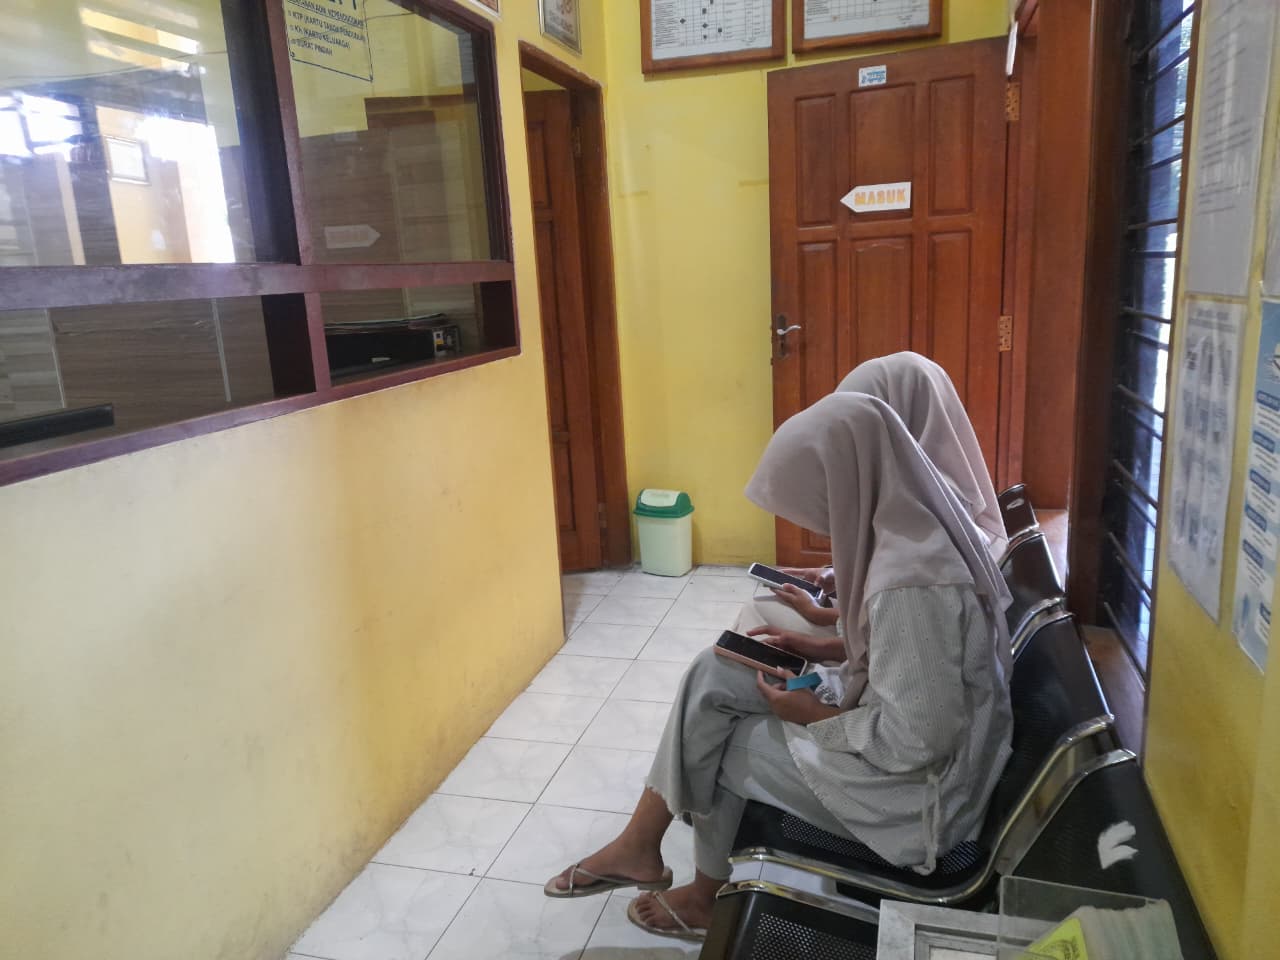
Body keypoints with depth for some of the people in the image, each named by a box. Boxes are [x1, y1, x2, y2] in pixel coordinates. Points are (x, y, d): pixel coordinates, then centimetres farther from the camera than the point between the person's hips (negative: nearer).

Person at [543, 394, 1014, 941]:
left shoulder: (908, 582, -33)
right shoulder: (917, 522, -4)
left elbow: (916, 741, -28)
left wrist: (812, 714, -14)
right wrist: (818, 648, 3)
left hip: (917, 786, -8)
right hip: (890, 718, 9)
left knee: (723, 745, 5)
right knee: (713, 675, 0)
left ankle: (709, 897, 31)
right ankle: (639, 844, 12)